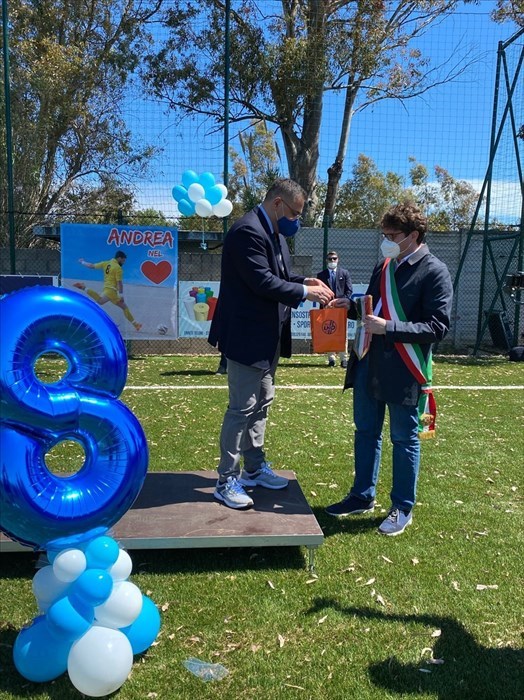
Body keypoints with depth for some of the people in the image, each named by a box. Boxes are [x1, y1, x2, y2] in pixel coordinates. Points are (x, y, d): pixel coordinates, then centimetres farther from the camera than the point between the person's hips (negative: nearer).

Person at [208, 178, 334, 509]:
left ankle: (255, 468, 31)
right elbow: (263, 282, -24)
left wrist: (305, 280, 2)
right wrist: (305, 292, -17)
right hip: (247, 336, -10)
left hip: (268, 336, 10)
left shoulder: (273, 231, 12)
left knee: (262, 403, 17)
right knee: (242, 408, -3)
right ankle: (227, 480, 10)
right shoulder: (248, 231, -19)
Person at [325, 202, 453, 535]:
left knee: (404, 439, 8)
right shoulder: (385, 266, 11)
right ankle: (362, 496, 33)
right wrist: (352, 306, 1)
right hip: (369, 365, 7)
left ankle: (403, 508, 24)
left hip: (403, 371, -7)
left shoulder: (434, 272, -11)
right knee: (366, 432, 16)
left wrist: (388, 328, -24)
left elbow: (438, 327, -17)